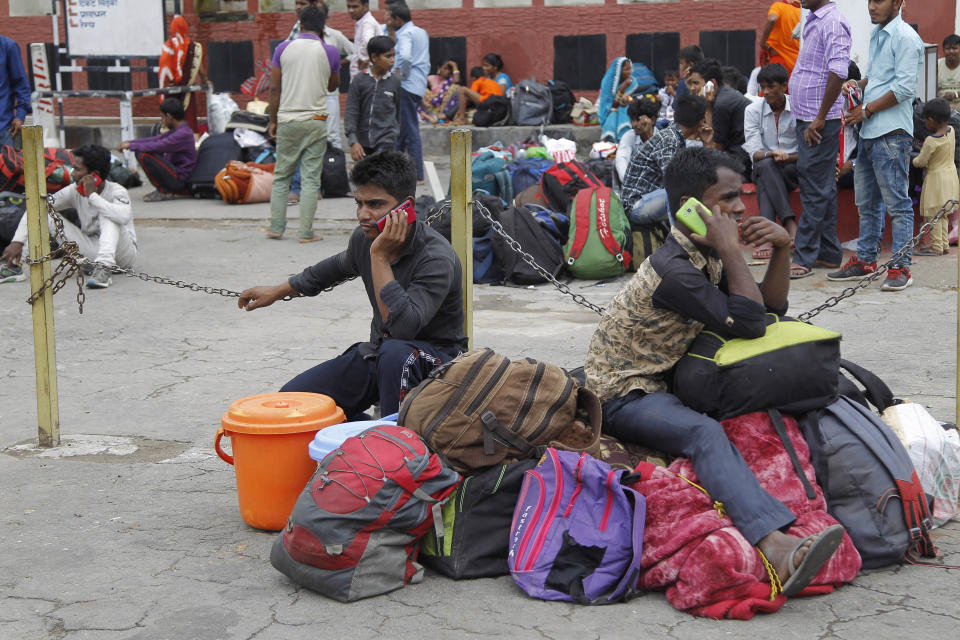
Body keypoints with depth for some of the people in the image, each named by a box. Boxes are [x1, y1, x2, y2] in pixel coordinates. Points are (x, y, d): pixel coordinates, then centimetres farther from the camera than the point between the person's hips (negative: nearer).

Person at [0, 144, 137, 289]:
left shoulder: (116, 191, -18)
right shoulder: (74, 191, -4)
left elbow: (124, 216, -42)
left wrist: (92, 195, -33)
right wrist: (17, 242, -16)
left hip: (123, 255, -5)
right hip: (92, 250, 5)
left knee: (108, 215, -31)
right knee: (45, 214, -5)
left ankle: (104, 267, -46)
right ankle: (14, 265, -14)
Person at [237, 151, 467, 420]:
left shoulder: (436, 258, -25)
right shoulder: (364, 238, -3)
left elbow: (402, 328, -38)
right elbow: (339, 266, 23)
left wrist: (380, 257, -34)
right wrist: (278, 291, 31)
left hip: (434, 358, -7)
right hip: (377, 354, 7)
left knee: (395, 351, -42)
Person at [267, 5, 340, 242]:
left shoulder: (283, 48, 0)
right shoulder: (330, 52, -2)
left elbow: (274, 87, 1)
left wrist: (273, 120, 8)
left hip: (287, 120, 1)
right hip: (315, 121, -1)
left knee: (281, 176, 12)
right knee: (311, 178, 2)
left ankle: (276, 227, 12)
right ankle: (306, 232, -1)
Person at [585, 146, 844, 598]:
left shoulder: (706, 255, 7)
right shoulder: (671, 270, -24)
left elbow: (772, 306, 10)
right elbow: (750, 323, -25)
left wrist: (782, 249, -5)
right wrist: (730, 251, -21)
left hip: (663, 382, 11)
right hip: (623, 396, -11)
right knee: (704, 432, -36)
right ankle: (776, 547, -56)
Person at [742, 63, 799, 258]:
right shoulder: (753, 111, 0)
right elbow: (754, 152, -10)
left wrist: (787, 158, -24)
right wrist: (772, 154, -32)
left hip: (794, 168, 0)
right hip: (764, 169, 0)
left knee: (765, 182, -34)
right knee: (766, 165, -36)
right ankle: (790, 224, -44)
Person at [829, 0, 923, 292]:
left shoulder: (905, 37, -11)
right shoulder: (876, 35, 17)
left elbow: (904, 88, -17)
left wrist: (866, 110, -12)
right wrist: (857, 84, 8)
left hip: (892, 133, -9)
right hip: (869, 131, 9)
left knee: (897, 203, -5)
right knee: (866, 201, 15)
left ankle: (901, 267, -1)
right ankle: (865, 260, 24)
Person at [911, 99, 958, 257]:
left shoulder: (931, 141, -21)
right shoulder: (951, 131, -1)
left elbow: (921, 162, -10)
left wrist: (914, 160, 9)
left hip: (936, 178, -8)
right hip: (951, 174, 8)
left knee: (933, 214, -2)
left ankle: (936, 247, 0)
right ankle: (944, 245, 19)